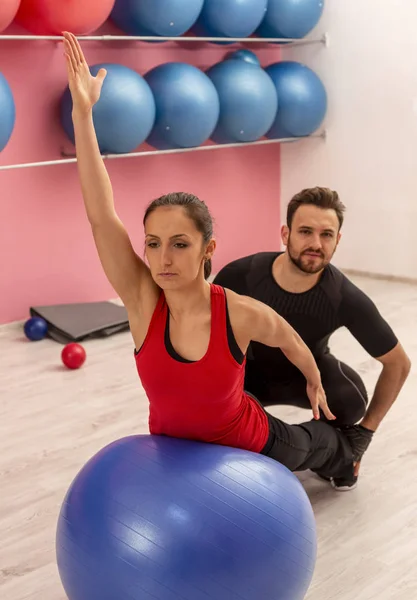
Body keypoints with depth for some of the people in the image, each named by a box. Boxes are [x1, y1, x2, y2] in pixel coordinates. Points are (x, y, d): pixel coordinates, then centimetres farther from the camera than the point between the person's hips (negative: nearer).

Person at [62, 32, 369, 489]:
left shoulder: (243, 314, -33)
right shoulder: (142, 299, -29)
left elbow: (292, 344, -9)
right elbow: (100, 215, -41)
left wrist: (315, 384, 11)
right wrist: (82, 112, -48)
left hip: (248, 443, -1)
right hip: (173, 448, 1)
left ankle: (341, 455, 69)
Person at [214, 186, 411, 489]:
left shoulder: (346, 299, -32)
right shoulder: (240, 275, -32)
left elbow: (398, 362, -17)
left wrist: (365, 431, -15)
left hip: (310, 371, 0)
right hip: (252, 370, 1)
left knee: (351, 398, -33)